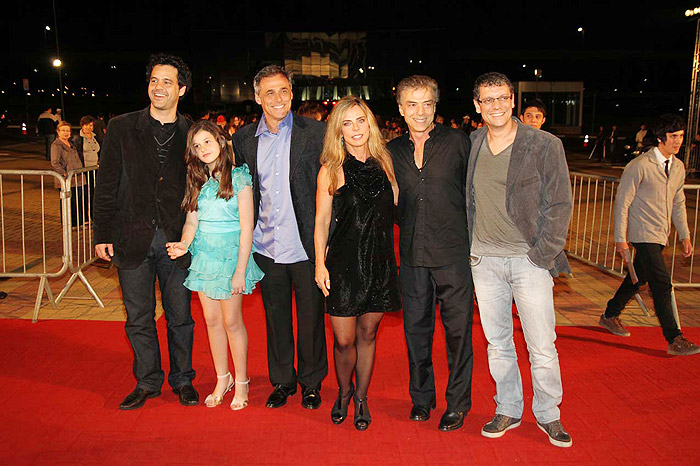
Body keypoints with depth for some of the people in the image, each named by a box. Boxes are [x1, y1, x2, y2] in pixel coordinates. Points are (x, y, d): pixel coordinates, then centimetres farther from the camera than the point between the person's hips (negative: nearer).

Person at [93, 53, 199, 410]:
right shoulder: (121, 128, 2)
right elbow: (106, 186, 2)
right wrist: (103, 234, -2)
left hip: (176, 239, 0)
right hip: (133, 237, 0)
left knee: (180, 316, 9)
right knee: (139, 317, 10)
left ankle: (182, 379, 27)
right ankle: (147, 381, 27)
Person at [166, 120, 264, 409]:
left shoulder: (239, 178, -8)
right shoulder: (197, 181, 9)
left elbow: (247, 229, -11)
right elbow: (192, 220, 8)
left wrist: (240, 272, -15)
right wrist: (184, 244, -15)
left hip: (231, 253, -5)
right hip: (204, 254, 5)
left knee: (231, 321, -1)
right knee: (211, 320, 9)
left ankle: (241, 381, 15)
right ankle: (222, 379, 23)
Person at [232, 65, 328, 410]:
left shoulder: (315, 132, -6)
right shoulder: (244, 139, 5)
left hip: (306, 246, -3)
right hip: (267, 247, 3)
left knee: (310, 316, 10)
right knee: (275, 316, 15)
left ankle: (311, 382, 29)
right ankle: (282, 380, 32)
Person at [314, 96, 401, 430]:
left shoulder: (383, 163, 6)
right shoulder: (331, 170, -2)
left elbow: (396, 208, 14)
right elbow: (321, 221, -1)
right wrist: (320, 264, -4)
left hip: (379, 263, 3)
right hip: (343, 262, -2)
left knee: (368, 333, 12)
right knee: (344, 340, 2)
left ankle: (361, 396, 31)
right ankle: (344, 391, 31)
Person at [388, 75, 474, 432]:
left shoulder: (457, 141, -2)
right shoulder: (393, 151, 7)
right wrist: (409, 227, 5)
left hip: (454, 254, -3)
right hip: (413, 257, 3)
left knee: (458, 329, 6)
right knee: (416, 328, 12)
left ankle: (457, 402, 24)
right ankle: (421, 397, 31)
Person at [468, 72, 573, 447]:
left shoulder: (545, 146, -3)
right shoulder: (469, 146, 7)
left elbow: (560, 205, -3)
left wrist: (542, 254, -8)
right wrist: (466, 246, 9)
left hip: (529, 259, -3)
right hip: (484, 260, 3)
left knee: (542, 346, 2)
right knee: (497, 342, 12)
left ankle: (548, 414, 22)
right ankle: (508, 410, 28)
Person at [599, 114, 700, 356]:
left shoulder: (678, 167, 9)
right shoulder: (639, 166, -13)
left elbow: (678, 204, 18)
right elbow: (622, 202, -12)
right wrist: (621, 239, -14)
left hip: (661, 235, 8)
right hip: (643, 234, -8)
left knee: (639, 277, 15)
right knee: (662, 284, -10)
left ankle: (610, 315, 32)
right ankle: (674, 340, -5)